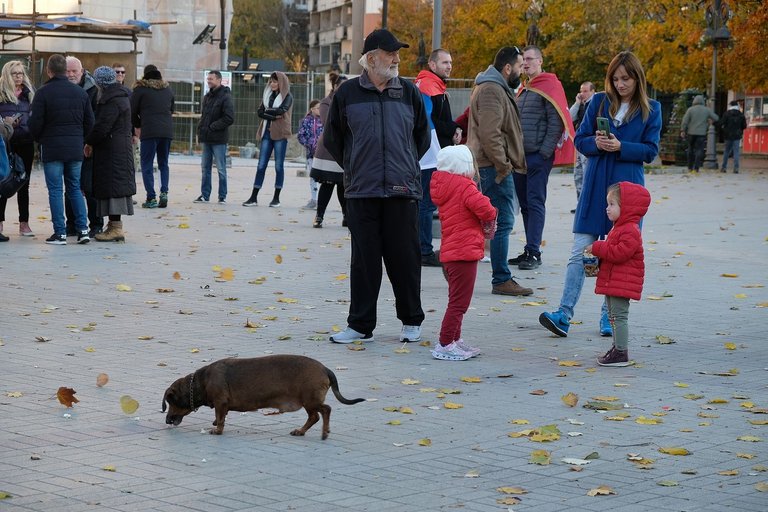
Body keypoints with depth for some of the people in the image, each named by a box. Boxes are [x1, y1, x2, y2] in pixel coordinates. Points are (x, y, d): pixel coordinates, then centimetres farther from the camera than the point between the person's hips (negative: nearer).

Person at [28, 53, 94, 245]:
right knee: (75, 188, 13)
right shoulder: (80, 92, 6)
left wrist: (40, 139, 9)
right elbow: (90, 121, 9)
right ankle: (82, 229, 7)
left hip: (52, 148, -4)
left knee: (55, 191, 0)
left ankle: (60, 233, -1)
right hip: (75, 149, 4)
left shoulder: (43, 92, -9)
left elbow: (35, 123, -10)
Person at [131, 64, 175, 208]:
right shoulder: (168, 89, 15)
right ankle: (164, 192, -2)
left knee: (147, 165, 2)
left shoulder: (140, 89, 0)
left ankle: (151, 198, -5)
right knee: (163, 164, 15)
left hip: (149, 131, -4)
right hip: (167, 131, 4)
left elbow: (132, 111, 2)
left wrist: (137, 126, 17)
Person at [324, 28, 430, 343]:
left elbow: (422, 138, 19)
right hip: (361, 191, -1)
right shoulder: (348, 93, 3)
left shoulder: (409, 92, 7)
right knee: (363, 260, 3)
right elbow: (332, 140, 13)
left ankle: (411, 321, 17)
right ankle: (360, 325, 10)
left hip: (403, 190, 1)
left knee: (404, 258, 4)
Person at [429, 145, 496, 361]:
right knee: (459, 302, -7)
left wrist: (486, 222, 4)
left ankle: (455, 340, 27)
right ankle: (444, 345, -8)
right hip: (464, 252, -10)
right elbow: (485, 209, -24)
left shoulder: (443, 188, 14)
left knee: (457, 300, 20)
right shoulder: (465, 186, -14)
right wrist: (491, 217, -1)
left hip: (450, 253, 10)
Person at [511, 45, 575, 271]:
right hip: (520, 156, 8)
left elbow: (556, 122, -13)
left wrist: (545, 152, -17)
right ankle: (530, 250, 15)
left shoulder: (549, 86, -7)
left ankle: (534, 252, -10)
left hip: (539, 157, -8)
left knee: (535, 203, -9)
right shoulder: (523, 90, 19)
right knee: (525, 204, 10)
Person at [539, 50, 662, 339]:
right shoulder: (599, 102, 5)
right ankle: (564, 315, -8)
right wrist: (597, 143, -15)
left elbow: (650, 151, -1)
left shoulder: (650, 109, 2)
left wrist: (620, 147, -16)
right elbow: (580, 140, 6)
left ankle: (609, 317, 15)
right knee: (580, 252, -5)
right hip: (596, 185, 1)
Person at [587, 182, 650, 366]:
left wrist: (597, 248, -19)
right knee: (613, 316, 17)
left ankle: (621, 353, -8)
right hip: (612, 282, 11)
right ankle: (618, 348, 26)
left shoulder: (630, 231, -17)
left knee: (619, 316, -10)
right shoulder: (619, 228, 18)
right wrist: (596, 260, 8)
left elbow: (620, 253, -27)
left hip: (622, 283, -11)